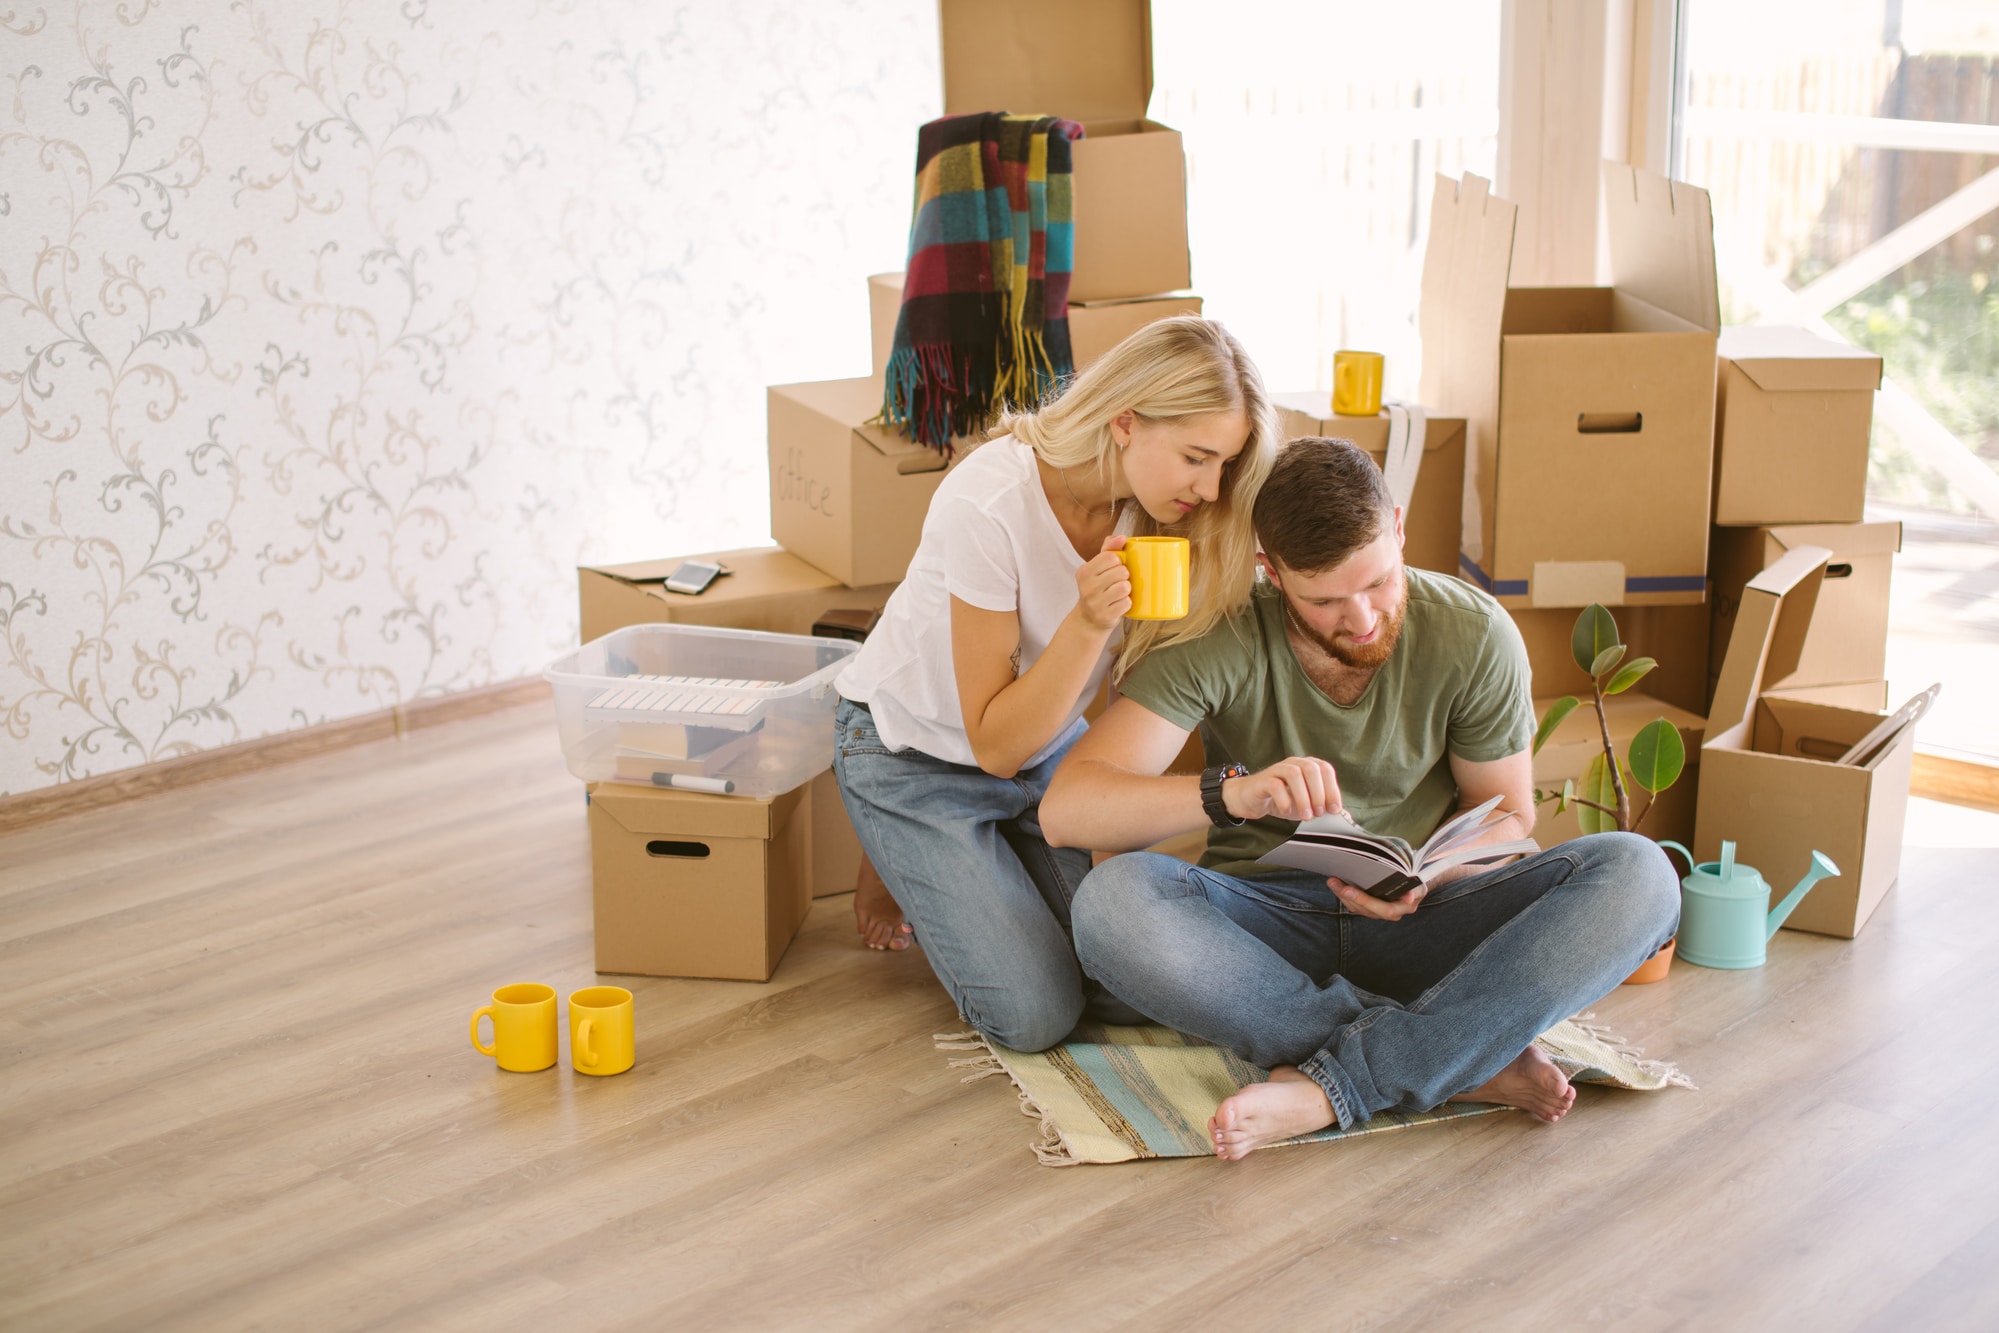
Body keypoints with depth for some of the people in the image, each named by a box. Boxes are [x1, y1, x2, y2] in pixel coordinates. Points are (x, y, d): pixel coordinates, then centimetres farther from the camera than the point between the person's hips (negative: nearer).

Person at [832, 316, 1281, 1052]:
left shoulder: (1150, 502, -17)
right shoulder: (990, 506, -33)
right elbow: (996, 744, -26)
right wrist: (1089, 623, -39)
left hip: (1046, 746, 5)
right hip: (914, 754, -5)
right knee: (1035, 1015, -13)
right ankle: (892, 867, 13)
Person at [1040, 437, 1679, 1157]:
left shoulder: (1474, 634, -8)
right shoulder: (1220, 640, -14)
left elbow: (1505, 813, 5)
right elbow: (1065, 809, -22)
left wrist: (1430, 874, -19)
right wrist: (1229, 793, -40)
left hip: (1415, 918, 1)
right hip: (1266, 921, -1)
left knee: (1638, 874, -25)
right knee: (1111, 903, -35)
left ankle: (1329, 1084, -30)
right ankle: (1471, 1061, -28)